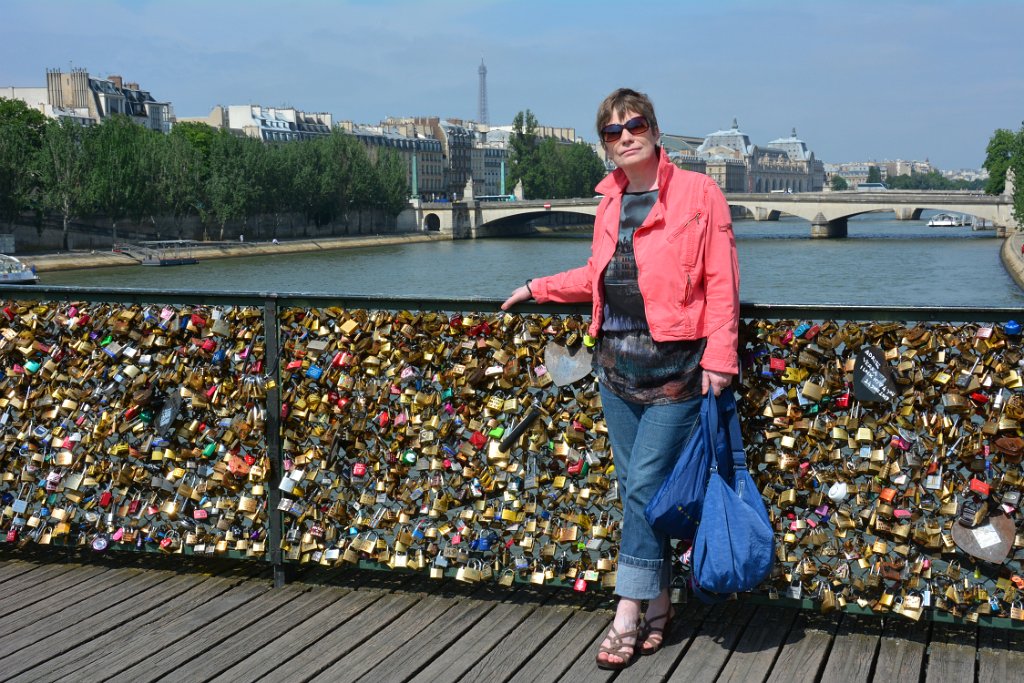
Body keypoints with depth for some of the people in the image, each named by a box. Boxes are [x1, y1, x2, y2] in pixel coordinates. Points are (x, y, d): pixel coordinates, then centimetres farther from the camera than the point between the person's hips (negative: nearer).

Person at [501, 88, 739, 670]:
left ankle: (628, 615, 2)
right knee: (637, 488, 8)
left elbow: (721, 283, -9)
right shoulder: (610, 202, 13)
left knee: (644, 484, -7)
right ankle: (658, 606, 20)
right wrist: (537, 289, 24)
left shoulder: (699, 193, -5)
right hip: (617, 360, 6)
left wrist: (719, 358, -15)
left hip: (673, 362, -6)